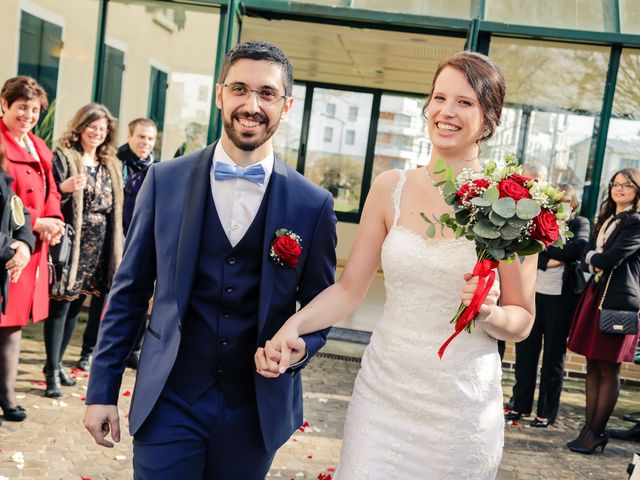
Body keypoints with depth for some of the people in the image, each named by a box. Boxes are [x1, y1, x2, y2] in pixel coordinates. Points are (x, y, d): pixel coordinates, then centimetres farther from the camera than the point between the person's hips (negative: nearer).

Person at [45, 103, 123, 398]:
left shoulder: (110, 164, 15)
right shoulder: (63, 157, -4)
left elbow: (114, 207, 18)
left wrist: (116, 248, 13)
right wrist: (63, 189, -30)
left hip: (98, 246, 6)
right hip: (70, 242, -6)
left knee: (75, 306, 13)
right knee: (61, 305, -5)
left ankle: (57, 363, 25)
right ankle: (52, 372, 2)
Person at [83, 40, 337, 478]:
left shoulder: (314, 204, -5)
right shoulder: (165, 181, -3)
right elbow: (129, 291, 2)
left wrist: (300, 346, -15)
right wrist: (102, 391, 2)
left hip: (256, 409, 1)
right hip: (168, 404, 0)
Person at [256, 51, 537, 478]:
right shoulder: (391, 188, 0)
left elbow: (522, 321, 1)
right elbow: (350, 289, 4)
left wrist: (491, 313, -20)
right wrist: (292, 328, -12)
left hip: (461, 407, -1)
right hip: (383, 391, 2)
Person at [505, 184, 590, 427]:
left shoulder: (580, 223, 7)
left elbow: (578, 247, -13)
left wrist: (543, 247, -8)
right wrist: (547, 261, -17)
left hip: (561, 296, -2)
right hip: (533, 291, 2)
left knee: (554, 354, 4)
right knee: (525, 349, 5)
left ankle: (547, 412, 12)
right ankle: (520, 405, 18)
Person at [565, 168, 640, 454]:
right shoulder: (606, 219, 19)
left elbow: (611, 258, -15)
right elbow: (589, 254, 16)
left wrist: (594, 258, 2)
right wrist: (596, 260, -3)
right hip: (596, 294, 8)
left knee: (608, 369, -1)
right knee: (593, 366, 8)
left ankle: (596, 432, 7)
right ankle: (589, 428, 14)